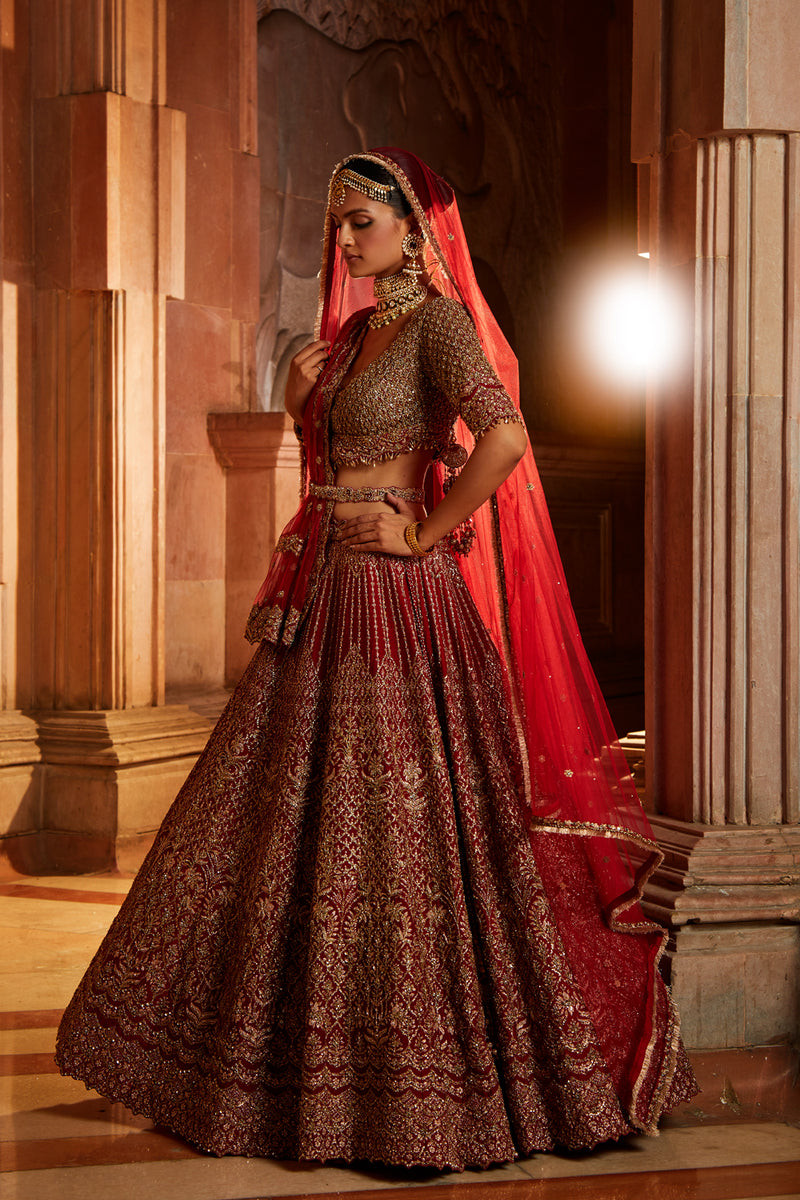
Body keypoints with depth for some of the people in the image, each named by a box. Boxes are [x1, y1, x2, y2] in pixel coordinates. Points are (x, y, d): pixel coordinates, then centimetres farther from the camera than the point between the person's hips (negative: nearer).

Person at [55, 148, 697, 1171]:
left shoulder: (439, 319, -8)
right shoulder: (351, 328, 17)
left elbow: (503, 438, -24)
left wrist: (425, 534, -17)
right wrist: (301, 401, 10)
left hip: (398, 596, -9)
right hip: (326, 594, 9)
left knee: (401, 826, -3)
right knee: (288, 818, 12)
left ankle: (419, 1069, 12)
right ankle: (301, 1051, 27)